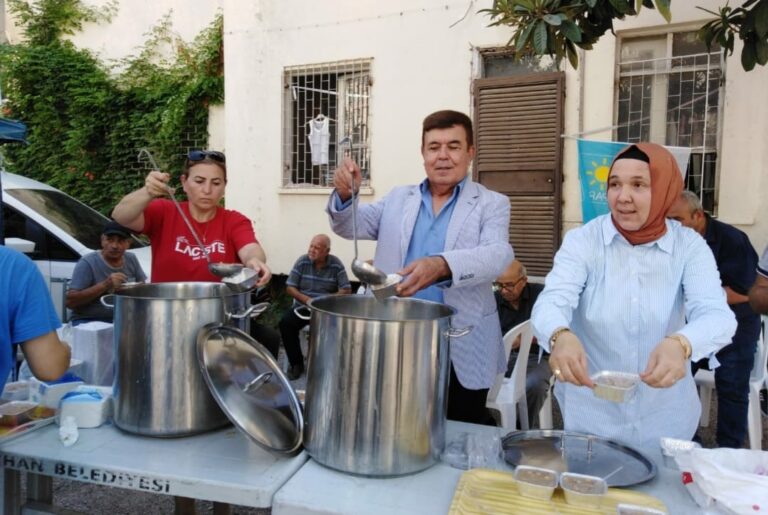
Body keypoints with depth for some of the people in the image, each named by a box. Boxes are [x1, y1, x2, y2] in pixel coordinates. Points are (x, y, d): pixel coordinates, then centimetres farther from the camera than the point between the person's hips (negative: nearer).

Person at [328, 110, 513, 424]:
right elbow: (350, 226, 3)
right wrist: (345, 194, -20)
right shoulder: (398, 199, 11)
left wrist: (442, 265, -36)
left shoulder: (491, 204, 2)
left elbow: (497, 255, -16)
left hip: (461, 352, -2)